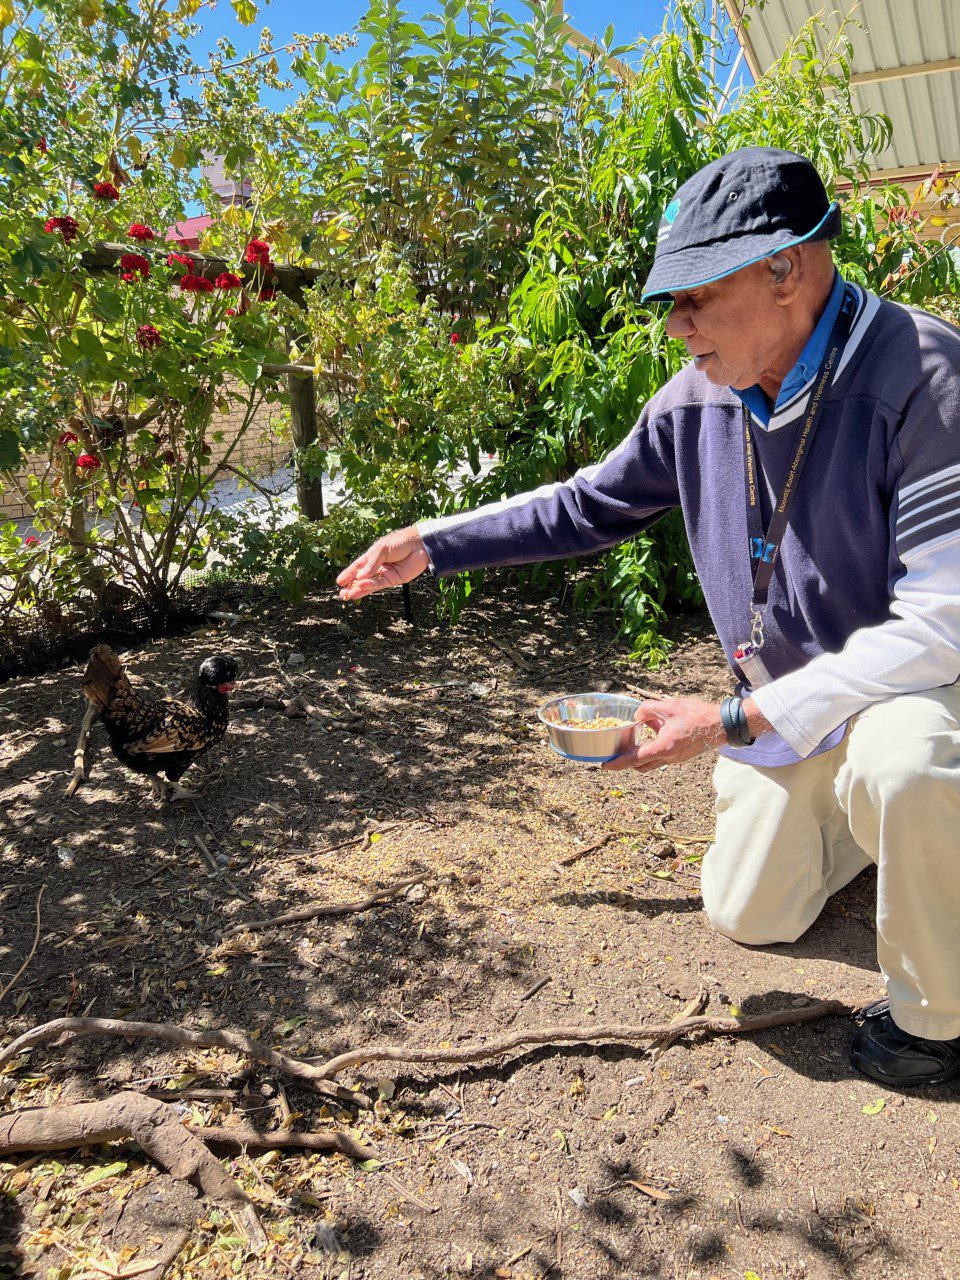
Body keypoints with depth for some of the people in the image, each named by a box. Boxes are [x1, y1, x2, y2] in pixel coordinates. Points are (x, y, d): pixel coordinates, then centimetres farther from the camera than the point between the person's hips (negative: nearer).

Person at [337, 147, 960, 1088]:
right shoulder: (700, 396, -9)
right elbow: (588, 507, 4)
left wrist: (735, 721, -33)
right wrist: (432, 544, 1)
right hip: (788, 696, 6)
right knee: (747, 913, 11)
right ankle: (872, 814, 37)